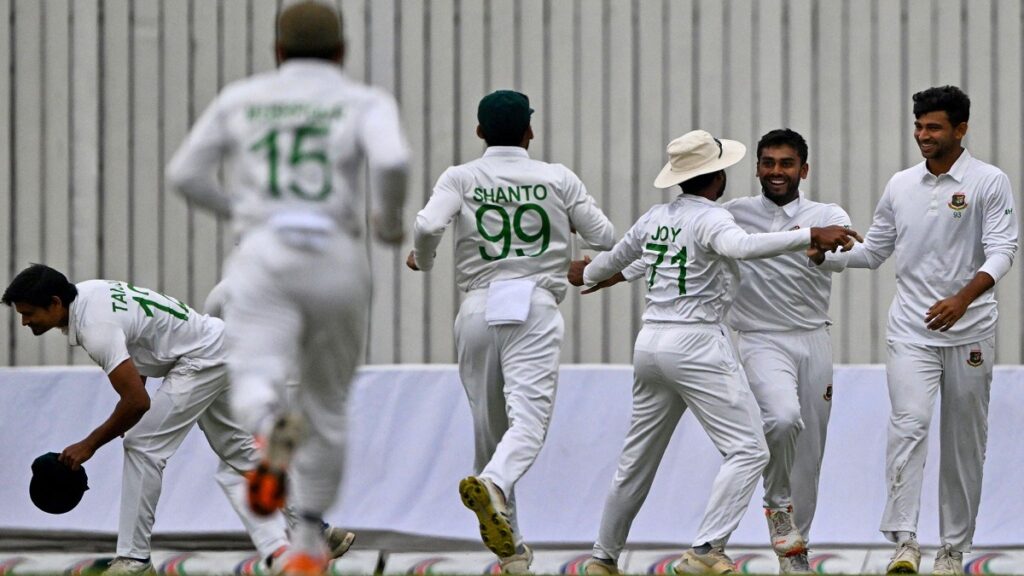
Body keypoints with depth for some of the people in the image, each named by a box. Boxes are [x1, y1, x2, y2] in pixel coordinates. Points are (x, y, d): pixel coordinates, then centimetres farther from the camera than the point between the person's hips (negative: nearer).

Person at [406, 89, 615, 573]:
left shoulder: (460, 178, 5)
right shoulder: (558, 179, 8)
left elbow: (428, 226, -12)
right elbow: (606, 238, 10)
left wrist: (421, 259, 10)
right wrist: (572, 221, 32)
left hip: (479, 308, 2)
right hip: (536, 307, -2)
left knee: (488, 426, 11)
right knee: (529, 417, -13)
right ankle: (493, 485, -45)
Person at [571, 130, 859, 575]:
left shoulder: (655, 218, 12)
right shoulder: (711, 218, -11)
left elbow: (616, 257, 31)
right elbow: (740, 246, -34)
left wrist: (588, 274, 54)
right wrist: (810, 236, -40)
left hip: (651, 342, 8)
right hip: (697, 344, -8)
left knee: (638, 458, 18)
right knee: (748, 450, -8)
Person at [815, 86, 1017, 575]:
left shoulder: (989, 183, -4)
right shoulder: (900, 185, 8)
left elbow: (1001, 251, -13)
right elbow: (873, 251, 16)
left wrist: (962, 299, -28)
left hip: (969, 332, -2)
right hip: (911, 329, 2)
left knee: (964, 442, 5)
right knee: (909, 424, -16)